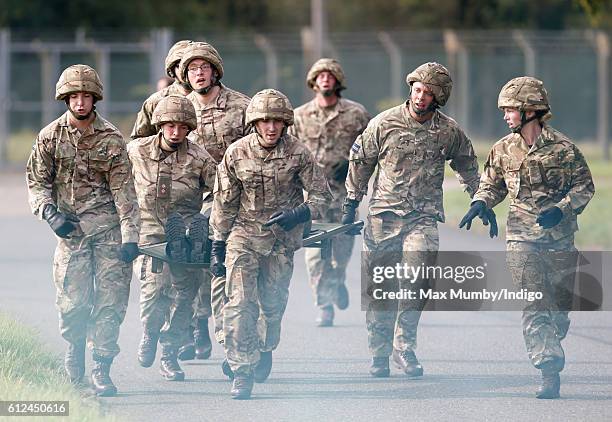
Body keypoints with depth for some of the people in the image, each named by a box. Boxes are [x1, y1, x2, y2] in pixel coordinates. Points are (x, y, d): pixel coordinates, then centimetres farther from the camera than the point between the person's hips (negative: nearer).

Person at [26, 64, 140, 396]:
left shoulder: (110, 139, 0)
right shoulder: (50, 137, 3)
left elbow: (124, 190, -2)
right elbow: (37, 182, 7)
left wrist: (130, 235, -8)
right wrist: (50, 214, -11)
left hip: (109, 228, 0)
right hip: (70, 229, 0)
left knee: (110, 302, -6)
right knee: (73, 303, -5)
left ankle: (101, 371, 1)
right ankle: (75, 345, 26)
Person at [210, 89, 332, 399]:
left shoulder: (298, 153, -9)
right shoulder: (237, 153, -7)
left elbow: (322, 195, -3)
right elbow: (224, 202, 2)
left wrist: (298, 215, -21)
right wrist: (218, 245, 4)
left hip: (282, 237, 1)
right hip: (243, 235, -1)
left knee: (273, 303, 10)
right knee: (240, 303, -13)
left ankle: (265, 348, 41)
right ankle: (242, 371, -11)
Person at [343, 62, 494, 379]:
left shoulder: (449, 132, 1)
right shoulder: (384, 124, -2)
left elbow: (467, 168, 20)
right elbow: (360, 161, 10)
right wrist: (351, 204, 12)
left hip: (423, 218, 0)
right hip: (383, 214, 0)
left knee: (416, 282, -16)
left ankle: (404, 348, -5)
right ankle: (379, 354, 11)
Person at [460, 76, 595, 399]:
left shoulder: (562, 148, -6)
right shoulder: (504, 149, 4)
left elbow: (584, 187, 0)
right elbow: (492, 184, 16)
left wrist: (561, 209, -15)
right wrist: (480, 203, -4)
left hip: (560, 237, -1)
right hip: (522, 237, 1)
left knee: (560, 305, 10)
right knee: (535, 307, -12)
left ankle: (550, 347, 38)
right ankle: (549, 372, -16)